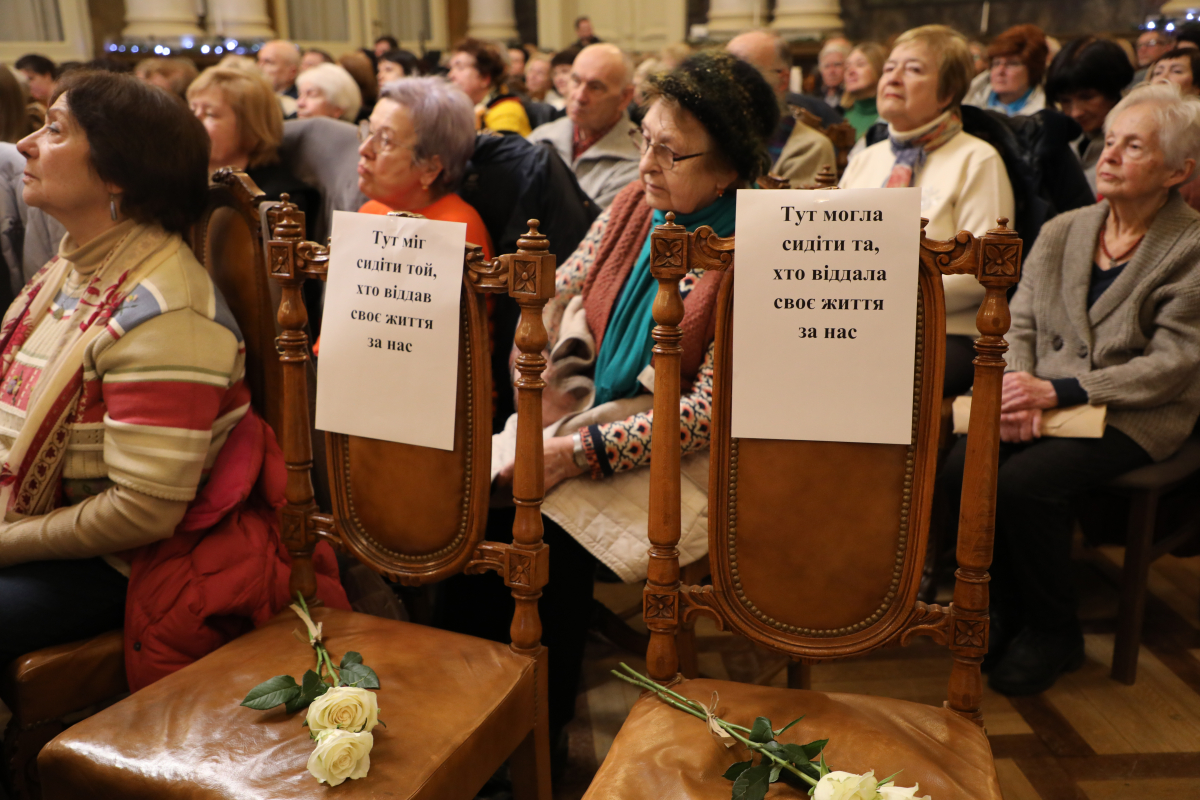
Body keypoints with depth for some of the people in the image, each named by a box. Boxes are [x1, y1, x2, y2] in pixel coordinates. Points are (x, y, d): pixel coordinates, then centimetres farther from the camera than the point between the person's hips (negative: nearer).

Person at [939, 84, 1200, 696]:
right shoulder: (1061, 231, 12)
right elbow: (1018, 323, 8)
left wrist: (1057, 391, -19)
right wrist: (1016, 391, -13)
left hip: (1132, 416, -4)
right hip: (1043, 399, 5)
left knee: (1023, 484, -29)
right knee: (959, 470, -23)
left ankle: (1054, 632, -2)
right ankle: (1007, 607, 2)